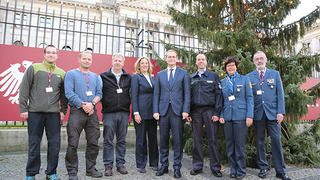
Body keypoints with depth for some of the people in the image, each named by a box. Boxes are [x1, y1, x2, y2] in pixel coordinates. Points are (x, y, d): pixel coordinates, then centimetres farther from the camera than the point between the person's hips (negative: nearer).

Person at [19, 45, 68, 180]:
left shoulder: (62, 73, 12)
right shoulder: (34, 68, 6)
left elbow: (64, 94, 14)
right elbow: (24, 89, 3)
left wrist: (63, 110, 5)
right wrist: (23, 109, -3)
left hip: (54, 113, 2)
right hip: (35, 112, -2)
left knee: (54, 144, 3)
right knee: (34, 144, 5)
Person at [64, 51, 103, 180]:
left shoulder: (95, 76, 17)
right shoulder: (71, 74, 4)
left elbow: (99, 93, 9)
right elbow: (69, 93, -8)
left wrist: (92, 103, -10)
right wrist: (83, 105, -15)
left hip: (92, 112, 4)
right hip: (77, 111, -4)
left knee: (93, 143, 7)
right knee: (73, 144, -3)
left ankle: (91, 169, 21)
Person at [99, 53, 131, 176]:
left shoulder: (128, 77, 11)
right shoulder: (103, 76, 6)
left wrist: (128, 103, 4)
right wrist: (104, 103, -6)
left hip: (124, 113, 2)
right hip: (109, 113, -2)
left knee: (122, 140, 8)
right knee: (108, 140, 2)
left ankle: (120, 164, 19)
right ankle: (108, 165, 13)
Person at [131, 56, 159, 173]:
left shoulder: (152, 77, 15)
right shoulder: (136, 77, -2)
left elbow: (155, 94, 15)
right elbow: (134, 96, -8)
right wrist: (136, 113, -15)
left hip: (152, 112, 5)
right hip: (141, 112, -5)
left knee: (153, 137, 10)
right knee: (141, 138, 4)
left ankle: (154, 163, 22)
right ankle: (141, 165, 17)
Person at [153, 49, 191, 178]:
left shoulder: (183, 74, 8)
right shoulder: (160, 74, 14)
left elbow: (187, 93, 2)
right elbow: (156, 94, 10)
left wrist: (186, 110, -8)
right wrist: (155, 111, 0)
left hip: (177, 111, -2)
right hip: (163, 111, 2)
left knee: (178, 140, 2)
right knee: (163, 140, 8)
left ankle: (177, 167, 15)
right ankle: (164, 165, 21)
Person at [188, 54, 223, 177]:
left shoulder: (214, 76, 8)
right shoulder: (191, 78, 14)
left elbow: (218, 94, 2)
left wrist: (216, 112, -8)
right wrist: (187, 112, 2)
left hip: (209, 111, -2)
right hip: (195, 112, 2)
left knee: (212, 139, 1)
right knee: (197, 140, 7)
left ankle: (215, 167, 12)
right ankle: (197, 166, 19)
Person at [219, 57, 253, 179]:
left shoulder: (245, 79, 5)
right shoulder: (223, 82, 12)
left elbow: (250, 98, 0)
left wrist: (249, 115, -8)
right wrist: (221, 115, 1)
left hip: (240, 116, -3)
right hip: (227, 117, 3)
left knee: (240, 145, -1)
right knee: (229, 145, 7)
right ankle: (233, 170, 20)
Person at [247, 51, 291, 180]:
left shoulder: (275, 74, 10)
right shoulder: (249, 76, 9)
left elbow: (280, 94, 5)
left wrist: (280, 111, -5)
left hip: (273, 112, 0)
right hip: (257, 113, 1)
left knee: (277, 141, -1)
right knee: (260, 141, 7)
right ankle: (263, 168, 20)